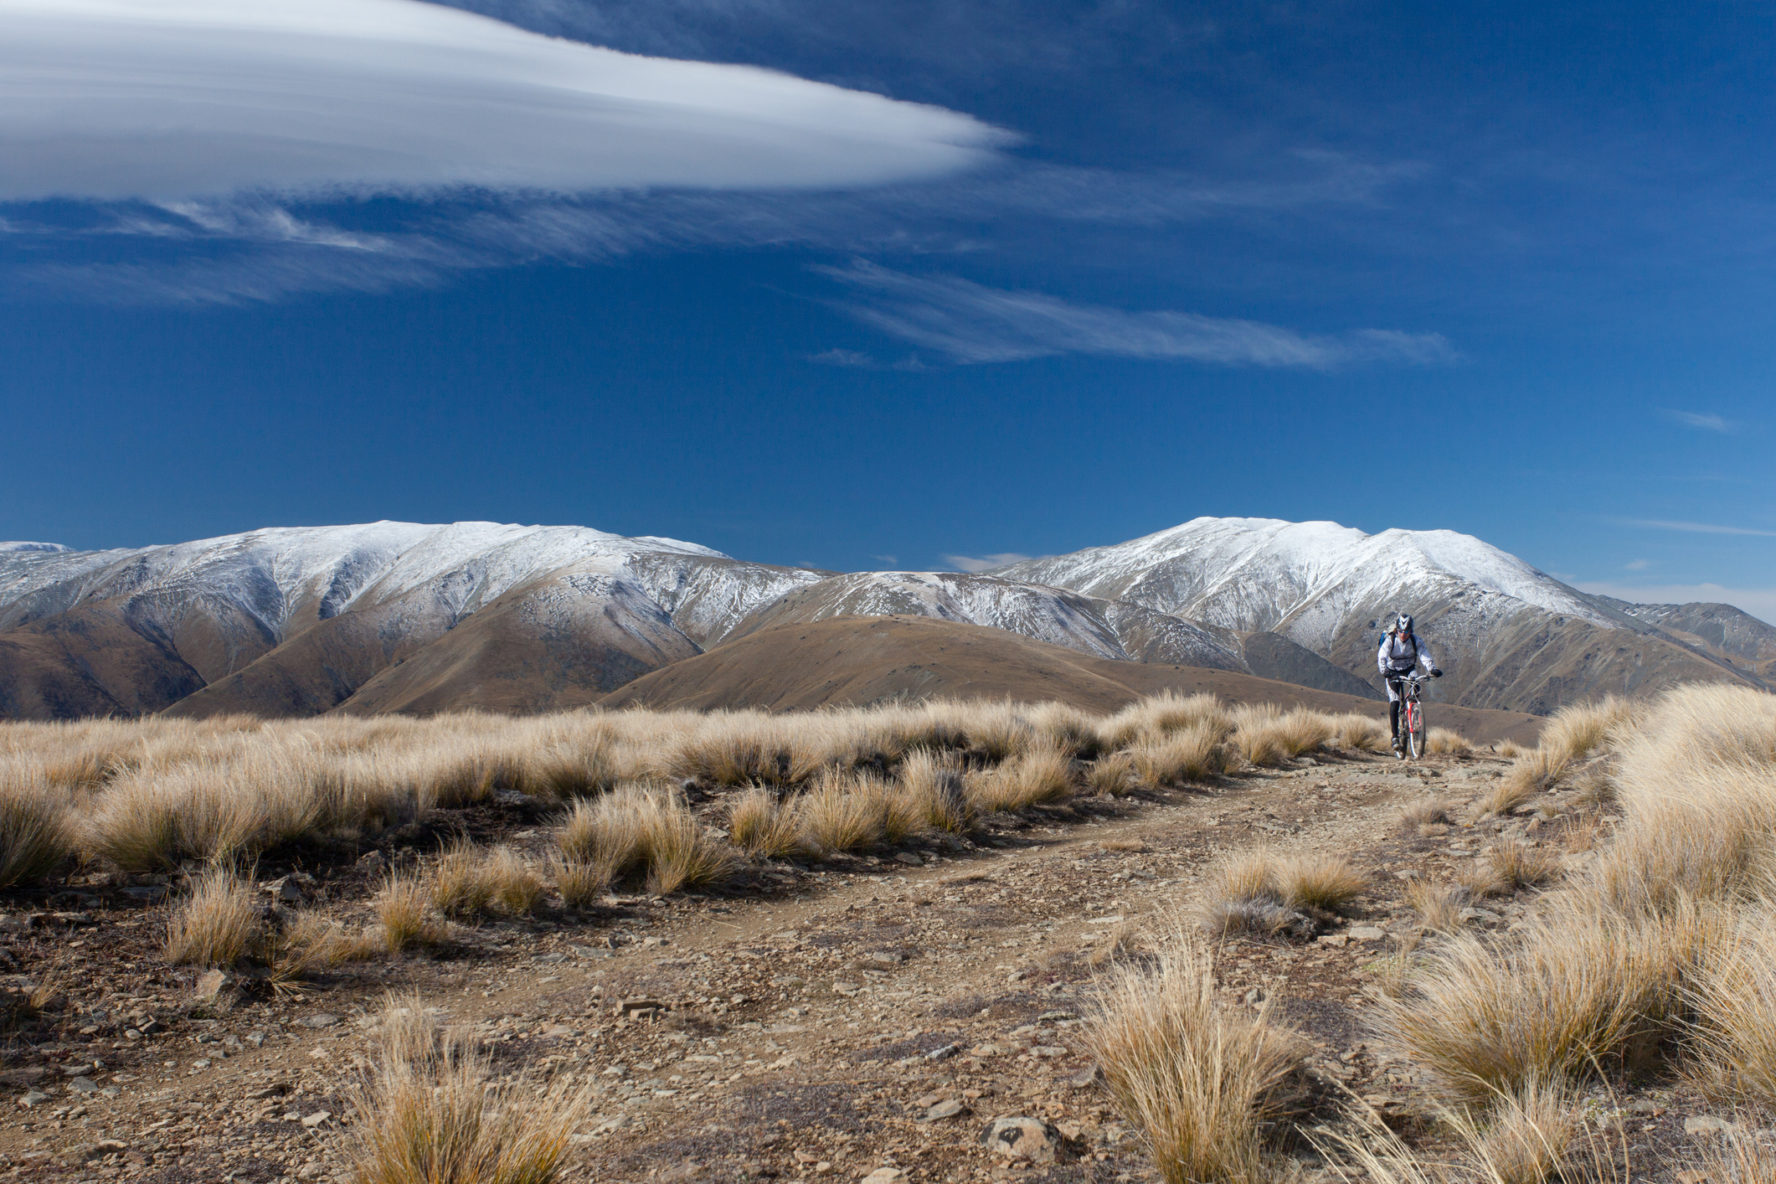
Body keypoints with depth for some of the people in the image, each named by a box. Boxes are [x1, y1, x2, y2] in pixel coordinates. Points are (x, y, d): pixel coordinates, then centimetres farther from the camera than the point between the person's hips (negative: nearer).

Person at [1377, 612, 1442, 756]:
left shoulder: (1415, 640, -17)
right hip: (1393, 672, -2)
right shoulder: (1390, 640, -22)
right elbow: (1382, 657, -34)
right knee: (1394, 703, -15)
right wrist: (1384, 671, -52)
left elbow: (1425, 655, -27)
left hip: (1409, 669, 2)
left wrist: (1433, 669, -45)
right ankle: (1395, 737, -10)